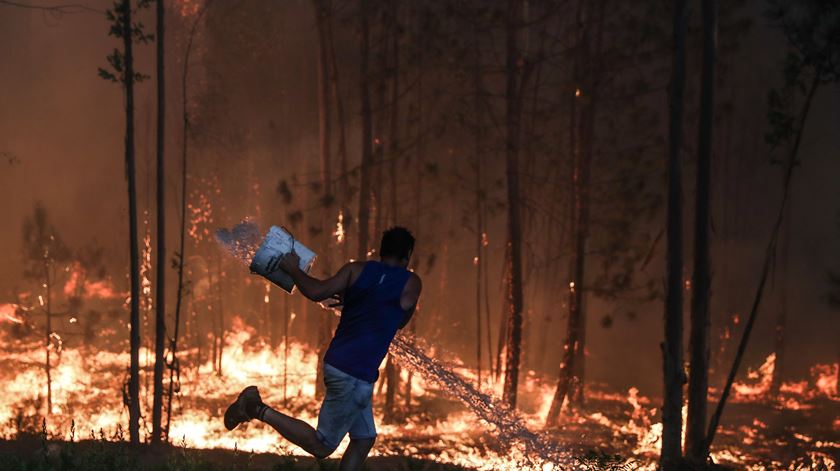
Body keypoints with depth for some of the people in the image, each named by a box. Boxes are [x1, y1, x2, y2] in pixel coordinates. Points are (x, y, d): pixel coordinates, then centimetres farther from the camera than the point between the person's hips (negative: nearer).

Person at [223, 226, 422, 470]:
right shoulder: (411, 283, -4)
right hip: (355, 376, -7)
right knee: (321, 447, -1)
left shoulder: (356, 270, 5)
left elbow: (317, 291, -8)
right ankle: (261, 411, -11)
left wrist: (293, 269, 8)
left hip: (337, 362, 7)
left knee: (364, 438, 17)